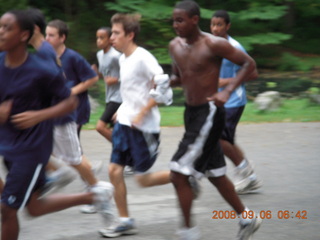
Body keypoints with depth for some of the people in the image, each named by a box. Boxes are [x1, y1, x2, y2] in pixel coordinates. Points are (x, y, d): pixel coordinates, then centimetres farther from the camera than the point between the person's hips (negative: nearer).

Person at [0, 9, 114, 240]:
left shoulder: (41, 70, -18)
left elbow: (70, 102, -8)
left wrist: (38, 115, -23)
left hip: (31, 149, -7)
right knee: (34, 207, 18)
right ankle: (96, 195, 35)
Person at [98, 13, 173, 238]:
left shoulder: (143, 58, -17)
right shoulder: (123, 59, 9)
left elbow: (163, 86, -23)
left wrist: (141, 114, -21)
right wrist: (123, 110, 14)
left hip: (144, 127, -8)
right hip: (124, 122, 8)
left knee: (143, 179, -2)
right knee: (115, 170, 2)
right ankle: (125, 221, 11)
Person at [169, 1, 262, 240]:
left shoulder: (214, 44, -16)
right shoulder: (175, 45, 5)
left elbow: (249, 64, -11)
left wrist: (227, 91, -22)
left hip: (209, 113, -8)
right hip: (191, 112, 8)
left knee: (179, 173, -12)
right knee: (215, 174, 17)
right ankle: (247, 218, 33)